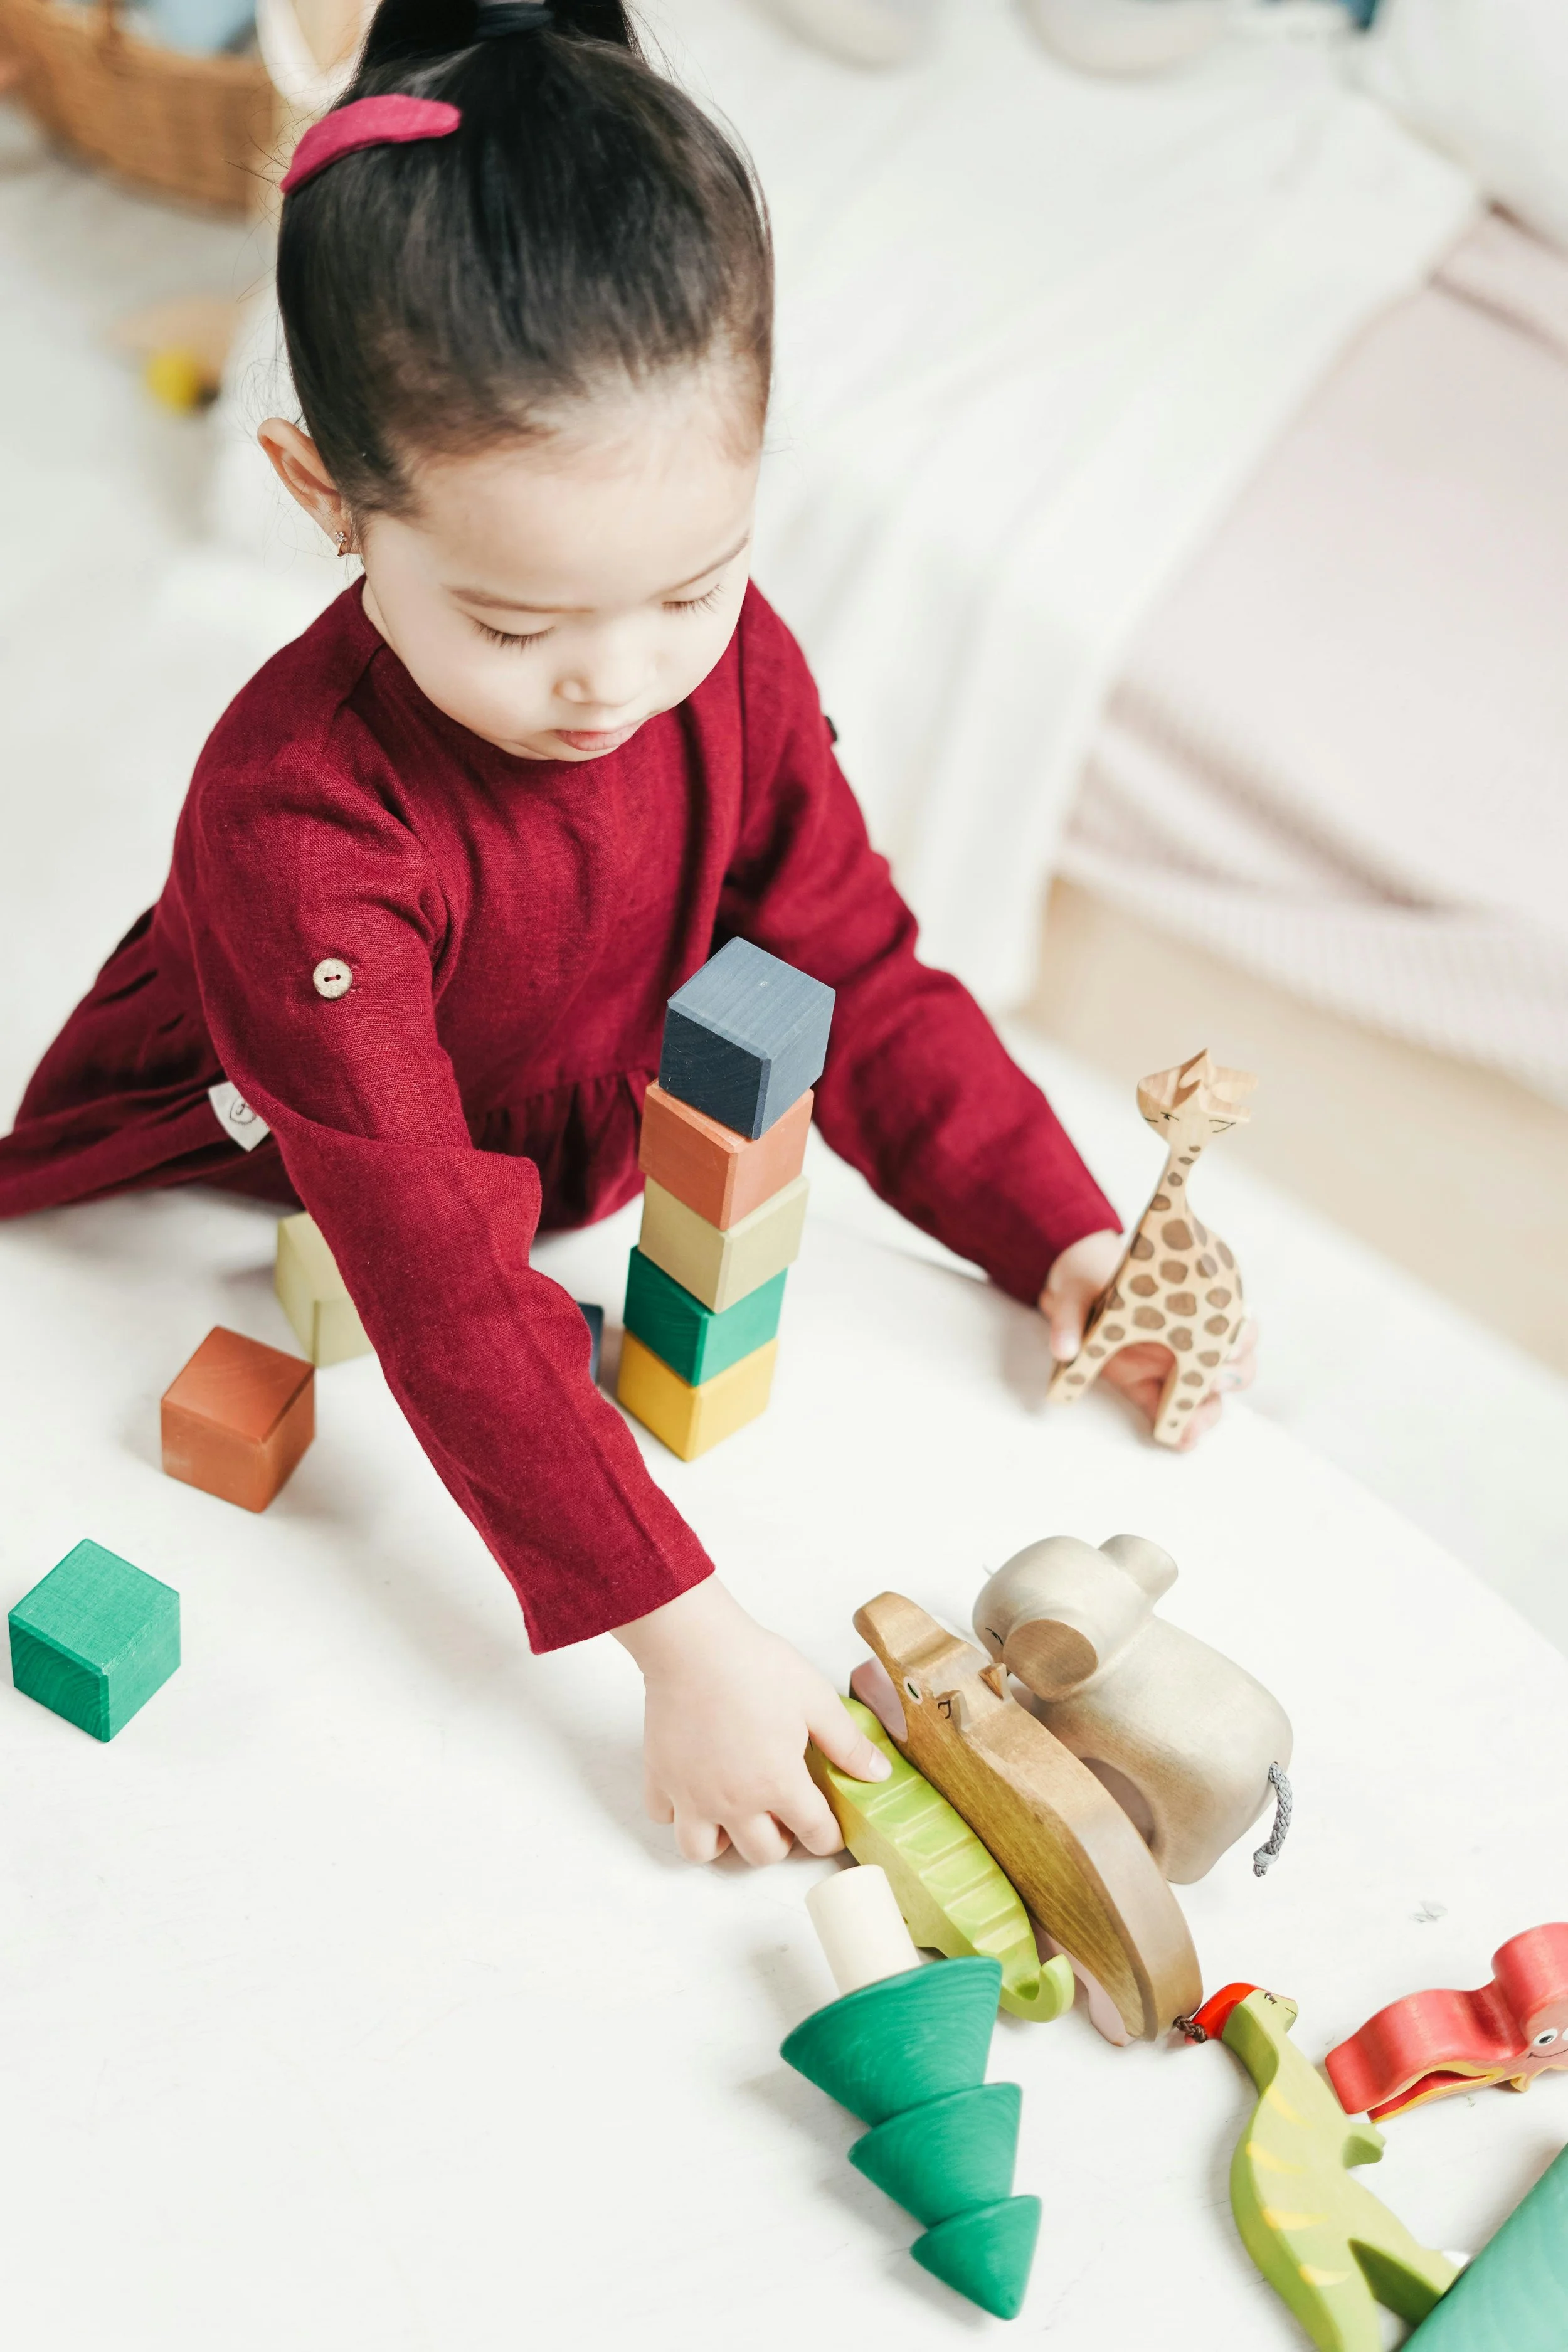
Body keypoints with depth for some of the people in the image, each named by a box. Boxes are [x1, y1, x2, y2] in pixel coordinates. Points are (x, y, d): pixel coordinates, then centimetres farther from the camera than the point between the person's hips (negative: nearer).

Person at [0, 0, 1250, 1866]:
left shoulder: (736, 673, -18)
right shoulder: (299, 825, -39)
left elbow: (860, 982, -6)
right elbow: (436, 1278, -41)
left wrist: (1060, 1238, -16)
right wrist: (684, 1635, -43)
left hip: (576, 1183, 7)